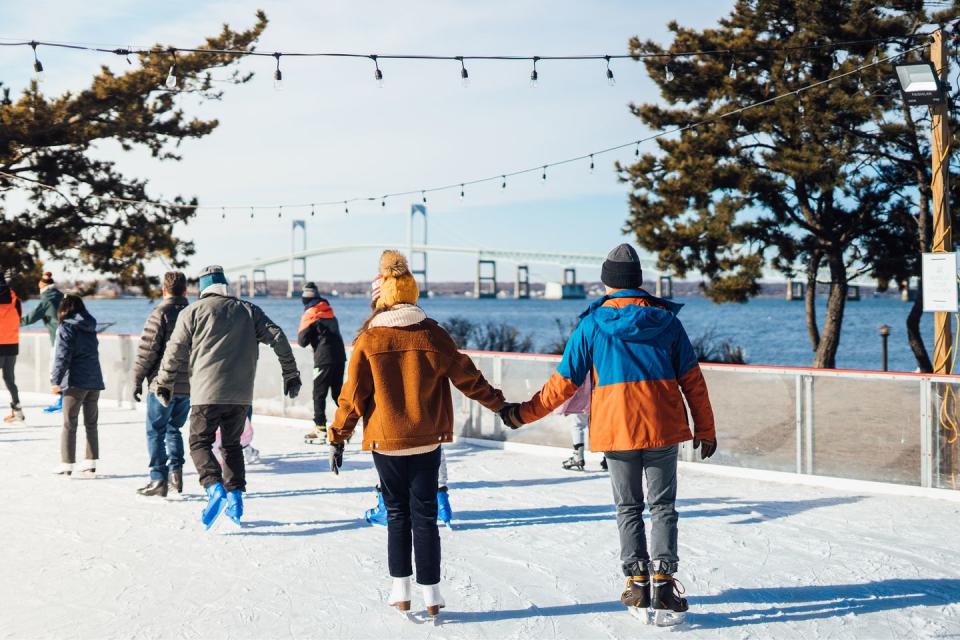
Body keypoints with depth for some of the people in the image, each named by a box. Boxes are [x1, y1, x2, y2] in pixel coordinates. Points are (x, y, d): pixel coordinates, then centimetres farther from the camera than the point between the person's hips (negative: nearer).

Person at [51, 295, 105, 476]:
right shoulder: (90, 327, 12)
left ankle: (67, 464, 1)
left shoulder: (66, 327, -6)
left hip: (75, 381, -6)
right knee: (91, 423, 12)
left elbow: (62, 356, -12)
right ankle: (91, 462, 13)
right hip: (94, 380, 6)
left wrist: (56, 380, -11)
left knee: (69, 424, 1)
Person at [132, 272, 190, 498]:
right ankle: (175, 470, 8)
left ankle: (159, 479, 1)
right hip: (188, 384, 5)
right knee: (173, 428, 19)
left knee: (156, 431, 3)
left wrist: (137, 379, -3)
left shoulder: (160, 313, -10)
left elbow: (147, 350, -12)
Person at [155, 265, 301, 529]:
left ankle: (215, 489, -15)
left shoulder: (193, 312, 4)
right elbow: (278, 338, 6)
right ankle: (235, 494, 10)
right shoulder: (248, 310, 12)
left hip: (206, 393, -3)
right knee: (232, 444, 18)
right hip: (241, 395, 3)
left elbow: (175, 351, 3)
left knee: (199, 442, 6)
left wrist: (164, 385, 14)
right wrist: (290, 374, 13)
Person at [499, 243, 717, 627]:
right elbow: (692, 379, 5)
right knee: (662, 506, 8)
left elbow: (564, 382, -1)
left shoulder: (592, 324, -2)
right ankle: (663, 584, -3)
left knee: (628, 509, 13)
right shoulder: (666, 320, 3)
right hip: (663, 428, 1)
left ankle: (637, 584, 10)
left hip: (615, 429, 0)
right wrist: (705, 430, 12)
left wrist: (524, 413, 11)